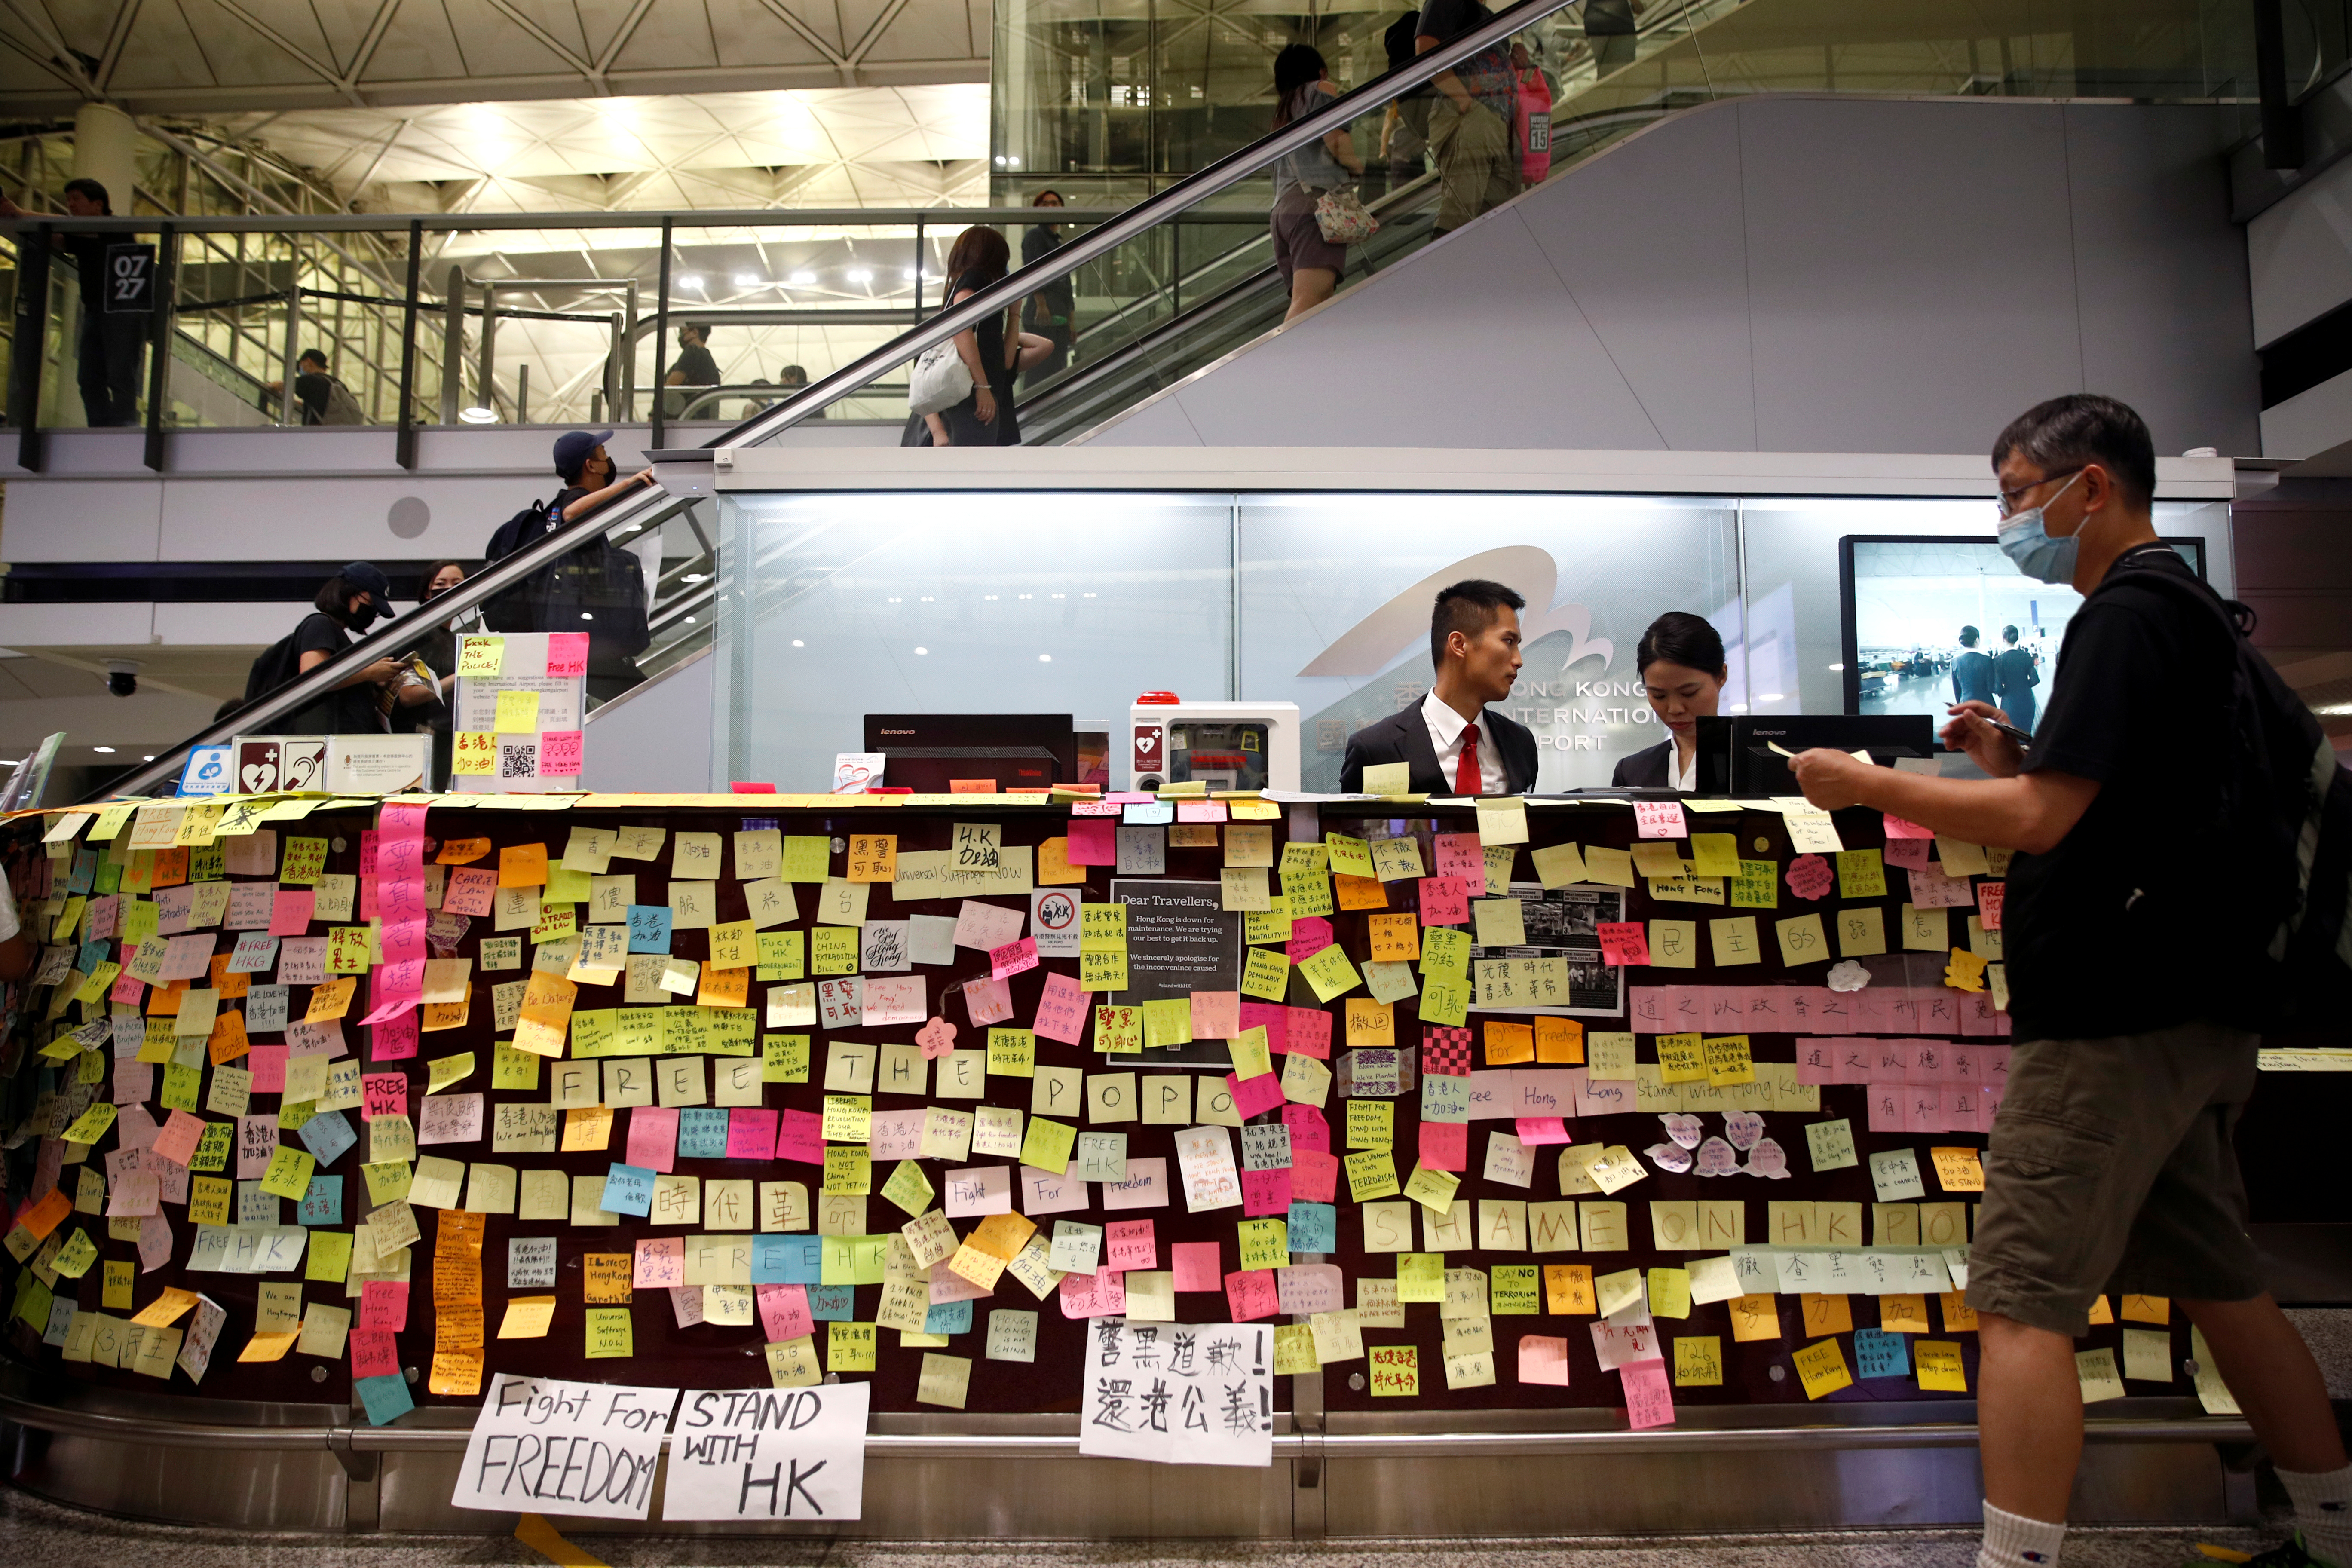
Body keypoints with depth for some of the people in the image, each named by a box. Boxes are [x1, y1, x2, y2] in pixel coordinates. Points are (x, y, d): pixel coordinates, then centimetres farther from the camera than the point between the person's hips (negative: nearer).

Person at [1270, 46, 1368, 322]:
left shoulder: (1283, 108, 32)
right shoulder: (1322, 90, 11)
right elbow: (1338, 143, -4)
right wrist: (1356, 164, 15)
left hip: (1281, 209, 7)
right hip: (1317, 199, -7)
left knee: (1314, 308, -3)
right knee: (1309, 301, -25)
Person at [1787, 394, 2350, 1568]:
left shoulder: (2126, 612, -13)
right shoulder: (2186, 608, 19)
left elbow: (2041, 819, -21)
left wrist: (1863, 785, -12)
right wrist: (2013, 761, 9)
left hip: (2110, 1020, -11)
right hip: (2184, 1015, 11)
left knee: (2022, 1302, -7)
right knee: (2219, 1286, 20)